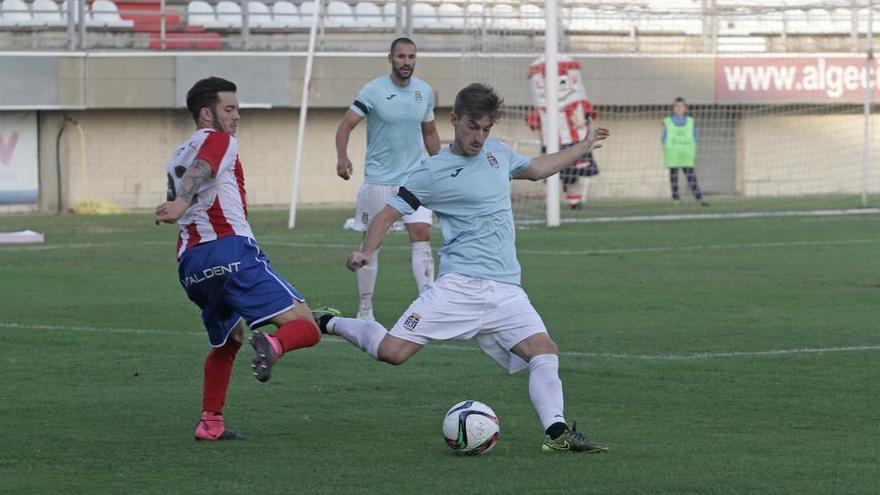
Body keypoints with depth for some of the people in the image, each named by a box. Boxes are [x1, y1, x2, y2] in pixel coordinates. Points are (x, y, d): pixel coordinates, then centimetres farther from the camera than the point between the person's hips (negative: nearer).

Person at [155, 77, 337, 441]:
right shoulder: (219, 140, 5)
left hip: (190, 265, 8)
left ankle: (210, 422, 20)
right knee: (305, 326, -11)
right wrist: (182, 203, -32)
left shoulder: (177, 157, 29)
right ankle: (272, 345, -43)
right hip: (231, 251, -8)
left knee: (227, 341, 29)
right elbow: (198, 172, -15)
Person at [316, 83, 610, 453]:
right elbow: (388, 214, 1)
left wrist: (584, 146, 42)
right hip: (459, 284, -5)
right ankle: (329, 324, 10)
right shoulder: (433, 172, -2)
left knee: (544, 352, -17)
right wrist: (366, 251, -17)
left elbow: (536, 169, 36)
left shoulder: (496, 153, 16)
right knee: (393, 351, -14)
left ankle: (557, 431, -19)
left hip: (506, 290, 5)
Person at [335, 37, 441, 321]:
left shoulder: (424, 92, 5)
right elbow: (345, 126, -13)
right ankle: (365, 309, 13)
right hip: (378, 179, -3)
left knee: (422, 236, -11)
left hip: (415, 178, 3)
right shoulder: (373, 91, -10)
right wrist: (342, 157, -30)